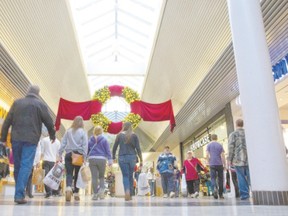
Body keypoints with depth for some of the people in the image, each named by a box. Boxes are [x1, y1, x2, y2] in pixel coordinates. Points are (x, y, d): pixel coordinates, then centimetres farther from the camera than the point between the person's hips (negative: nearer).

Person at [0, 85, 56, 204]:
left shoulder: (17, 102, 12)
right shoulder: (40, 104, 2)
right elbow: (49, 122, 2)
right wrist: (52, 135, 18)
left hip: (16, 138, 4)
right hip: (31, 139, -4)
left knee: (17, 165, 14)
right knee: (26, 166, -5)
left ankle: (19, 192, 21)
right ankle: (19, 195, -12)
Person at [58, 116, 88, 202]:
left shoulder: (68, 131, 8)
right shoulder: (83, 132, 2)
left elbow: (63, 143, 6)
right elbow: (85, 145, -4)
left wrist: (60, 155, 8)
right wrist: (84, 156, -4)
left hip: (69, 154, 1)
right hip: (79, 154, -1)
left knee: (69, 174, -2)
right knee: (77, 175, 9)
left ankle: (68, 189, -28)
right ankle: (76, 193, 14)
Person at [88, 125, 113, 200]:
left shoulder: (90, 140, 8)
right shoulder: (104, 140, 2)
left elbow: (87, 150, 13)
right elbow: (108, 150, -2)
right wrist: (110, 160, -3)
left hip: (92, 159, 1)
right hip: (101, 159, -1)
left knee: (94, 177, 4)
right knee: (101, 176, 13)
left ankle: (95, 194, 5)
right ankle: (101, 189, -9)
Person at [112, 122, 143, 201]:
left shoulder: (120, 135, 5)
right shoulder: (134, 135, 4)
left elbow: (114, 148, 5)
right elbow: (138, 148, -1)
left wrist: (113, 157, 17)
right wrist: (141, 160, 3)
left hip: (122, 158, -1)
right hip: (132, 157, 1)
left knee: (125, 176, 0)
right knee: (130, 176, 11)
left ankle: (127, 191, -24)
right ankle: (129, 195, 14)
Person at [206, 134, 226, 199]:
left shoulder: (209, 145, 4)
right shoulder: (220, 145, 4)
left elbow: (207, 155, -2)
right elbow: (222, 156, -2)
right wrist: (224, 164, 2)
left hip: (212, 164, 0)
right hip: (219, 164, 1)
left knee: (213, 178, 1)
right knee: (220, 179, 9)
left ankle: (214, 189, -27)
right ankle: (220, 194, 13)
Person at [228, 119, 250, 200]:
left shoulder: (233, 134, -2)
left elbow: (231, 147, -6)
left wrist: (230, 159, 1)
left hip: (238, 159, -3)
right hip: (249, 159, 3)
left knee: (241, 177, 1)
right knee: (250, 176, 7)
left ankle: (244, 194, 2)